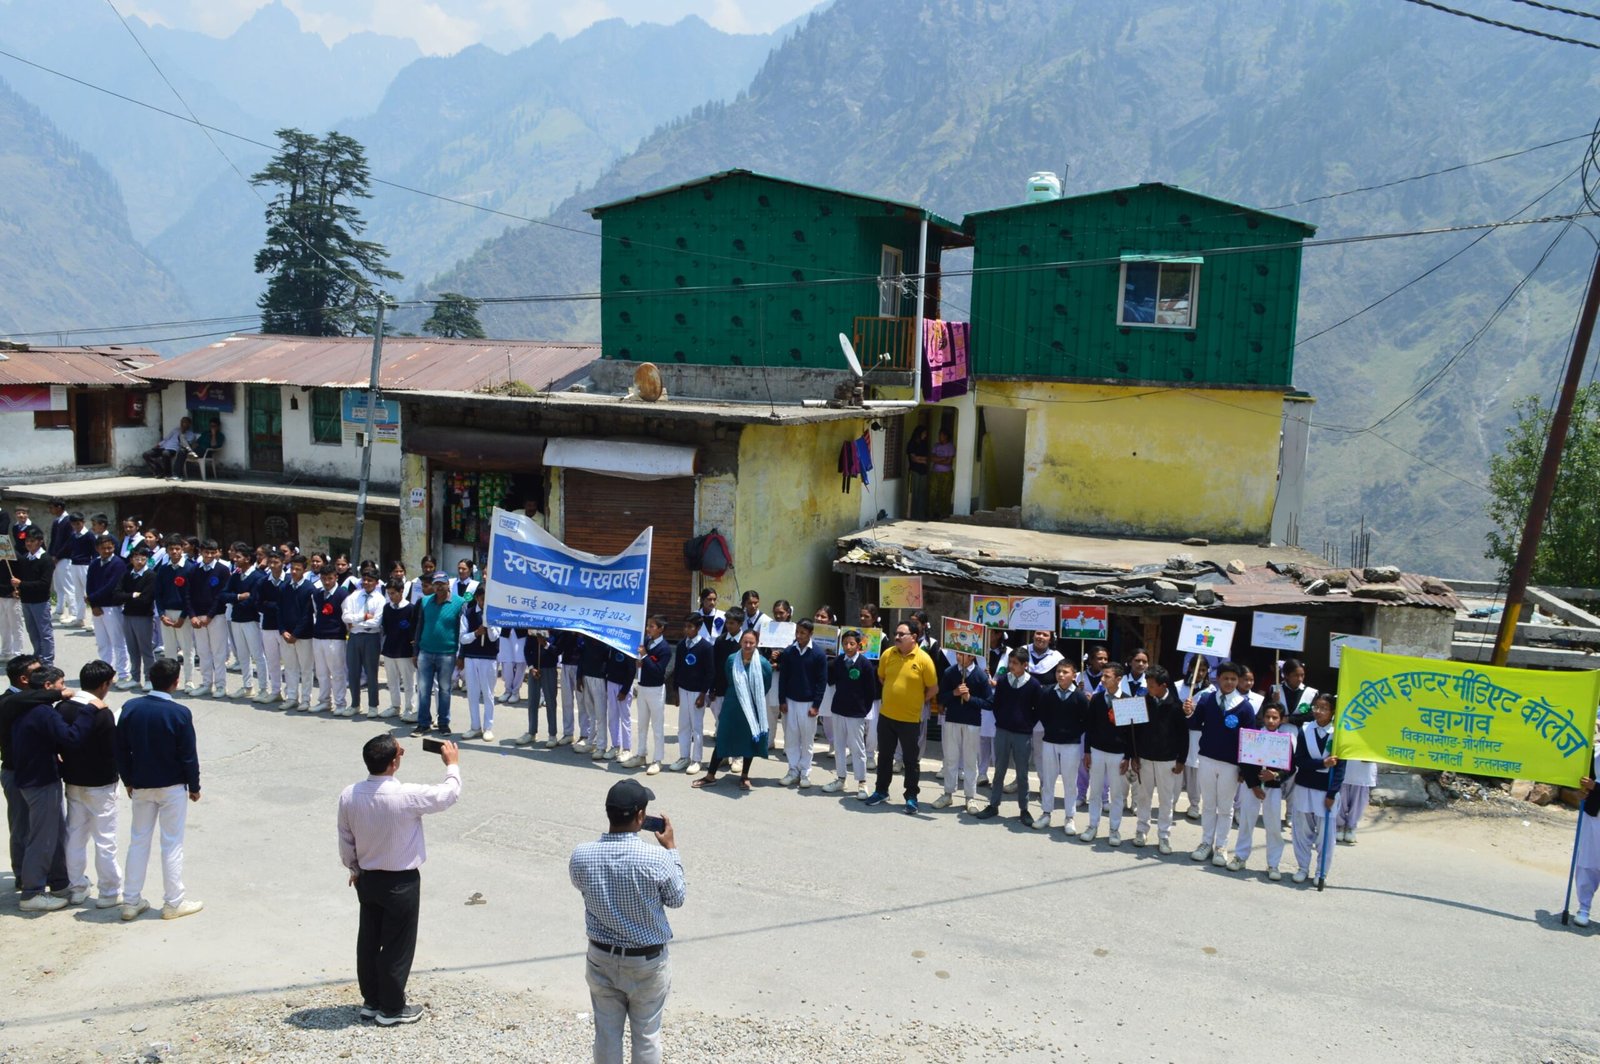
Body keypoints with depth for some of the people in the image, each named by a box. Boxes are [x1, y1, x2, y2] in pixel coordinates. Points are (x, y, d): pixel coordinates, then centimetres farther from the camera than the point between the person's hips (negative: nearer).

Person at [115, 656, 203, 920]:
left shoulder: (130, 708, -6)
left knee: (138, 841, 15)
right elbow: (189, 755, -13)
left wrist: (128, 780, 14)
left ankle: (131, 901, 20)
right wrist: (194, 787, 0)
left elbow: (121, 749, 2)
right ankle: (173, 903, 13)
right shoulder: (180, 714, -18)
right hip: (172, 787, -4)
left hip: (141, 786, 4)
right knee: (172, 844, 5)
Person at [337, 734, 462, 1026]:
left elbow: (345, 839, 3)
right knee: (397, 945, 9)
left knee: (368, 940, 18)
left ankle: (371, 1001, 33)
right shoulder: (406, 796, -28)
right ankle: (391, 1008, 21)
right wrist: (452, 764, 6)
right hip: (401, 882, -6)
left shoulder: (349, 795, -11)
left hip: (367, 879, 6)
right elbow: (449, 794, -12)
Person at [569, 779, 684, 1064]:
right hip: (647, 964, -2)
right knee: (646, 1035, 17)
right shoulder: (657, 858, -26)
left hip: (601, 960, 2)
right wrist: (671, 848, 1)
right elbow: (677, 899, -7)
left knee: (606, 1034, 19)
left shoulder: (581, 855, -17)